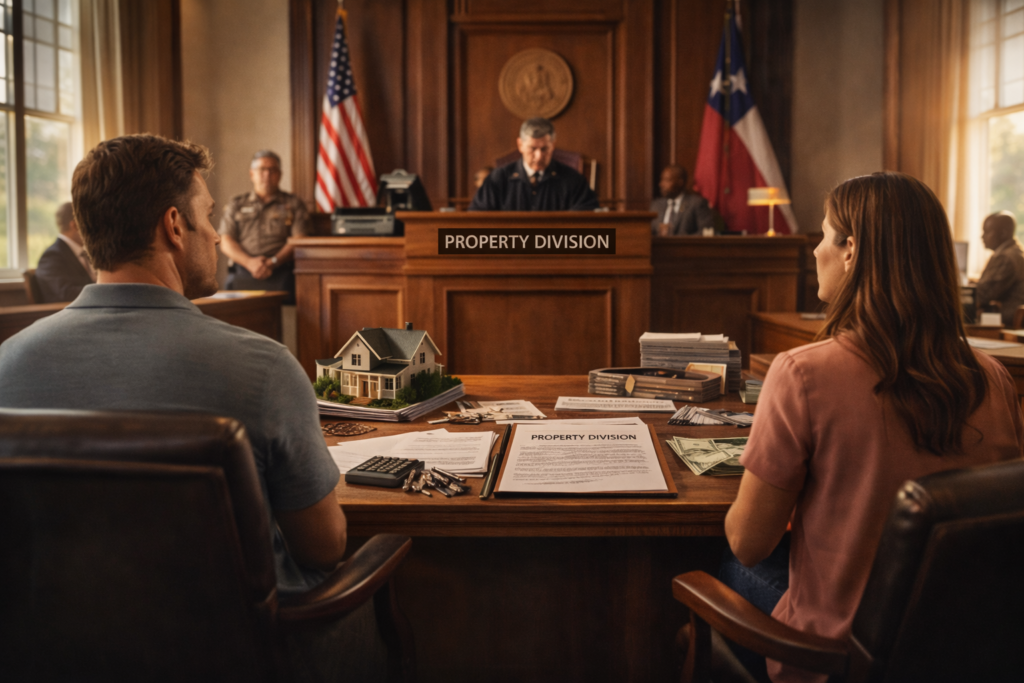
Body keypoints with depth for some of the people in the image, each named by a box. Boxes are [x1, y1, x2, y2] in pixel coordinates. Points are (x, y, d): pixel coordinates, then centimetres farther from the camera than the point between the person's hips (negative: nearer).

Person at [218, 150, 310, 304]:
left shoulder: (293, 204, 17)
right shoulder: (235, 205, 22)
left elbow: (299, 239, 4)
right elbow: (225, 242, 12)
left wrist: (273, 262, -11)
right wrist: (249, 262, -7)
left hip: (281, 273, -1)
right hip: (242, 273, 1)